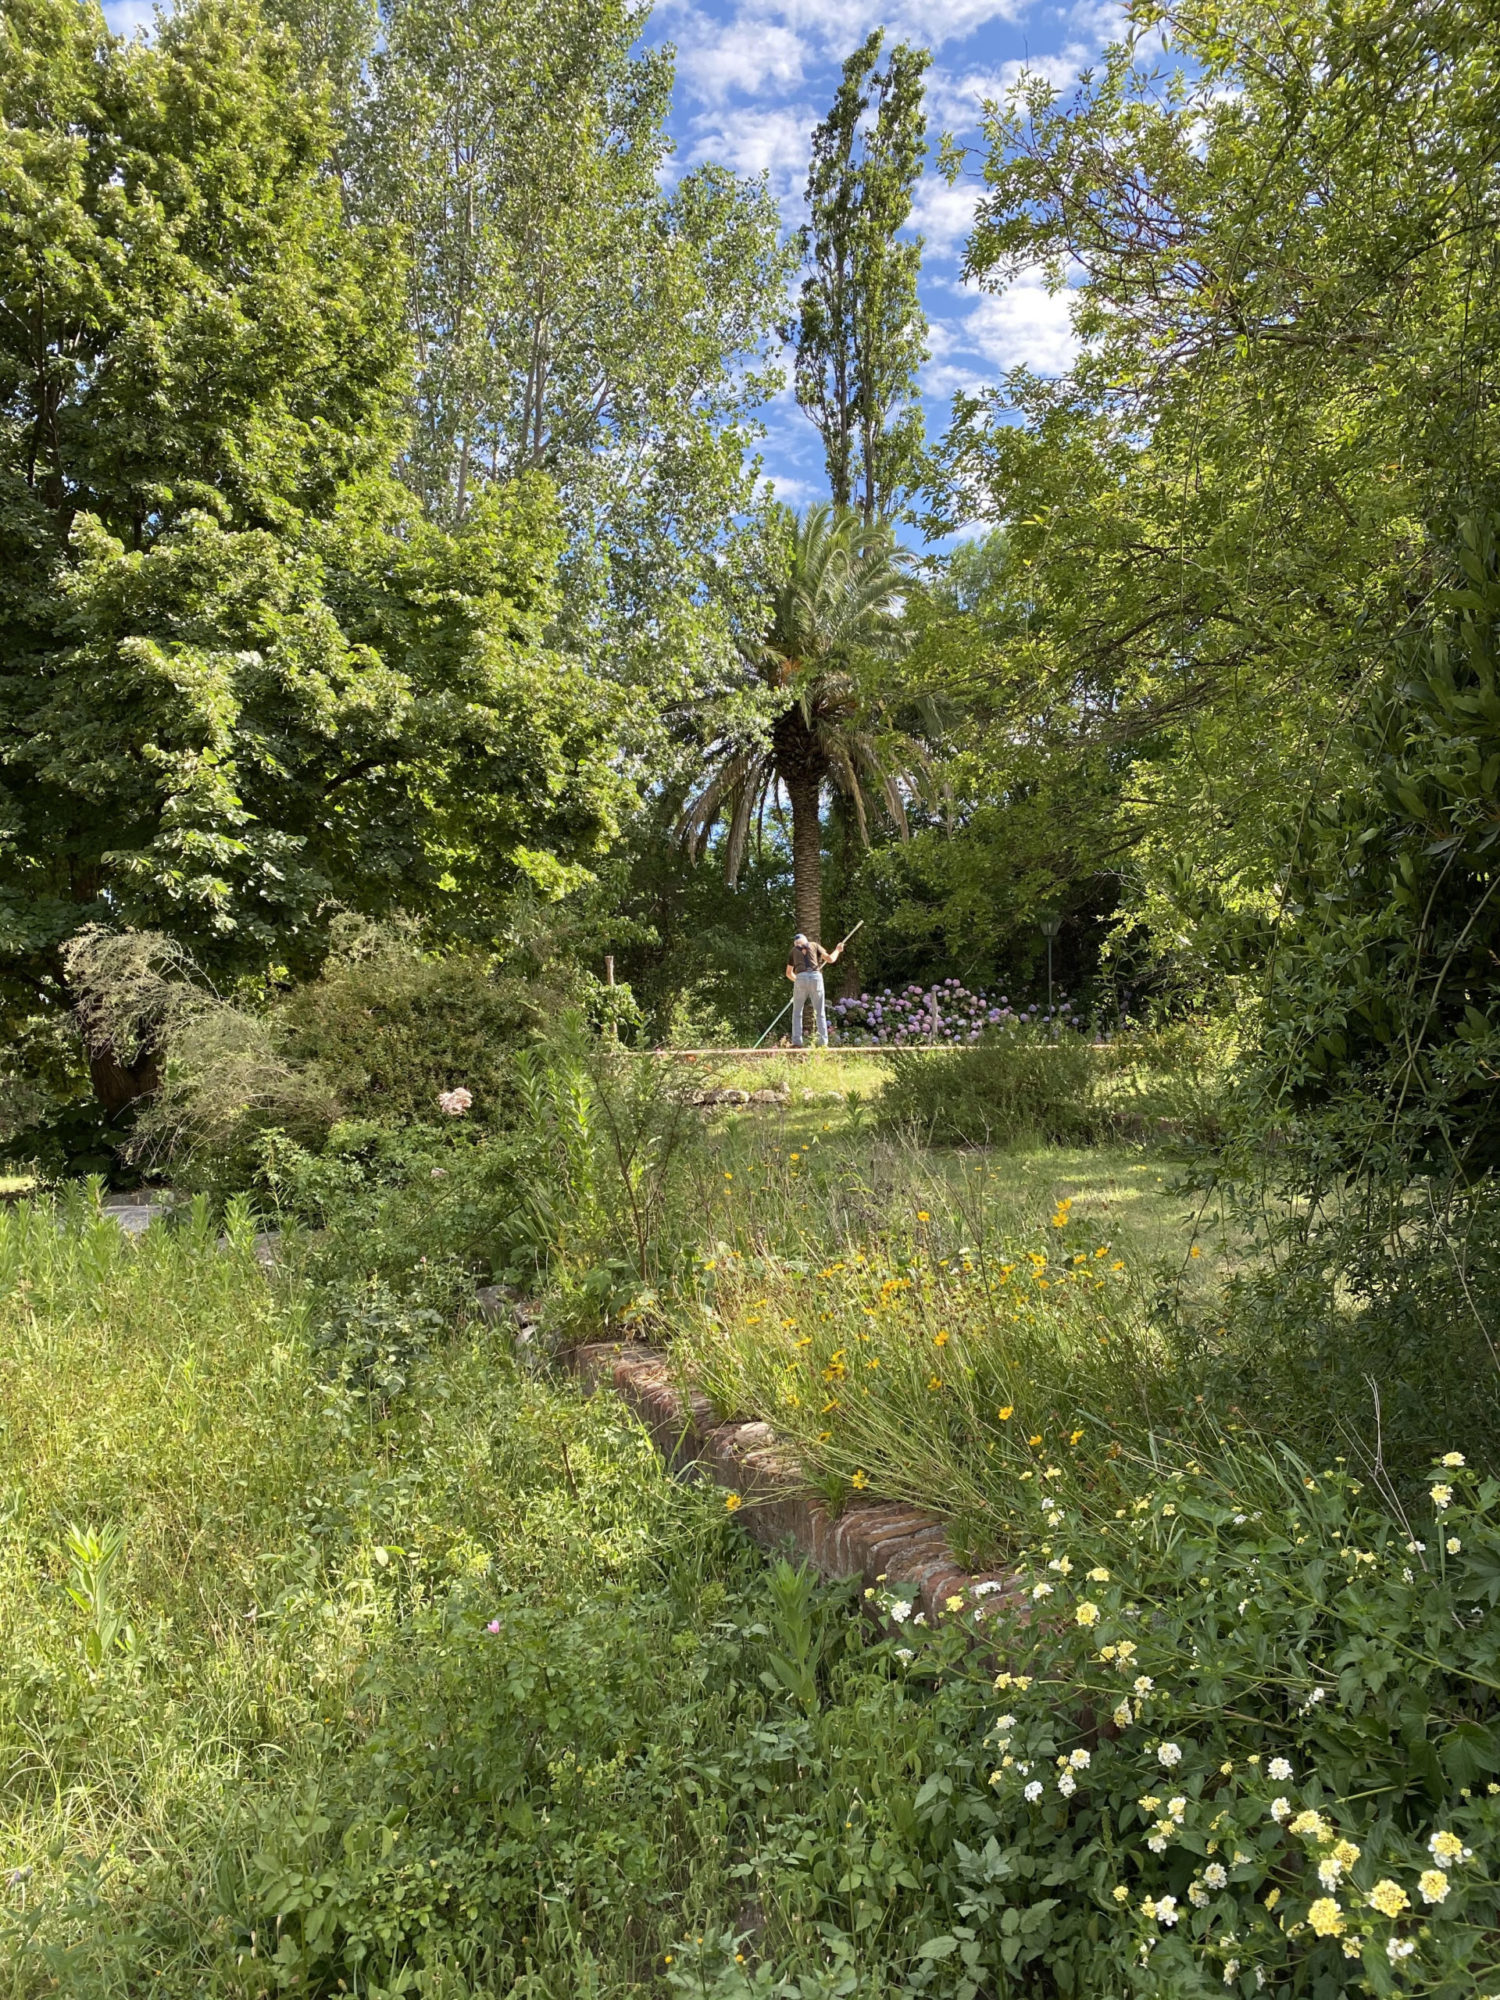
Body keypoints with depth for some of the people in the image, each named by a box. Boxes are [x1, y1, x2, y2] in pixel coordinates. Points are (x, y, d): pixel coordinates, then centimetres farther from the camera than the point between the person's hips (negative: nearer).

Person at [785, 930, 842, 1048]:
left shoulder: (794, 950, 23)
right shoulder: (814, 945, 19)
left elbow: (789, 973, 29)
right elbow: (830, 959, 11)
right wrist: (837, 950, 31)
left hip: (801, 979, 0)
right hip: (816, 978, 0)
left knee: (797, 1012, 11)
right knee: (820, 1012, 6)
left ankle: (796, 1042, 0)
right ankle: (823, 1042, -2)